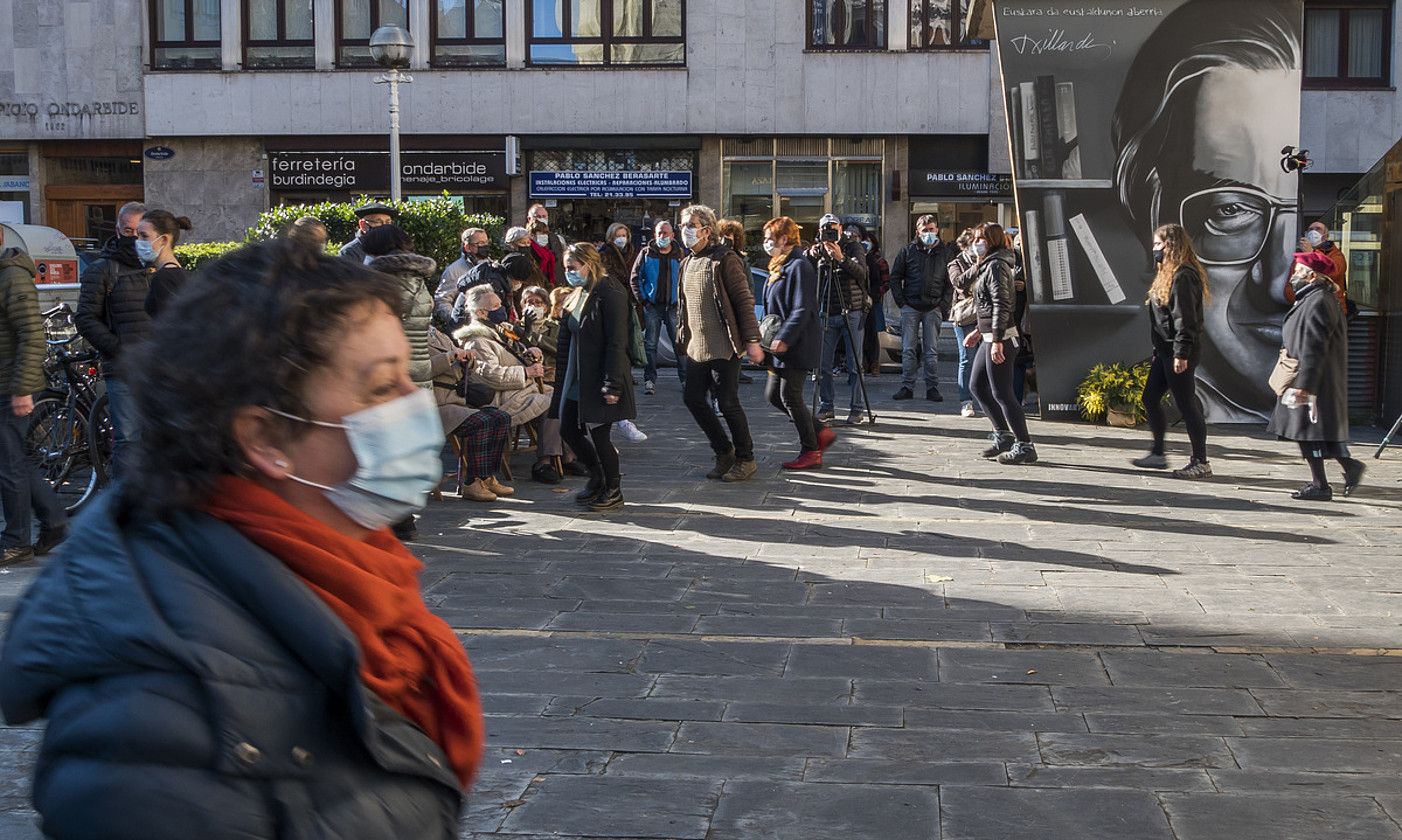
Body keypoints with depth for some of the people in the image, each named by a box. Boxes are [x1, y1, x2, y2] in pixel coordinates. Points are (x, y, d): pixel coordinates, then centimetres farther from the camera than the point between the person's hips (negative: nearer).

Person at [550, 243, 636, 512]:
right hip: (575, 378, 9)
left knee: (598, 434, -2)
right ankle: (597, 477, 32)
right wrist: (561, 377, 13)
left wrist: (612, 385, -22)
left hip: (599, 378, -9)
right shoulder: (578, 295, 13)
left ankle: (613, 491, 15)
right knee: (568, 429, 12)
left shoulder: (609, 293, -15)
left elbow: (616, 343, -19)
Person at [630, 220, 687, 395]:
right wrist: (642, 299, -3)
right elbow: (634, 278, 4)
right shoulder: (646, 253, 3)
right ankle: (649, 380, 7)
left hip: (673, 306, 0)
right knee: (650, 344, 2)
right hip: (652, 306, 0)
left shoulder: (679, 255, 5)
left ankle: (685, 378, 10)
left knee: (680, 344, 2)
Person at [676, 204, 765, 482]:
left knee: (728, 403, -5)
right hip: (698, 347, 8)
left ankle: (745, 459, 10)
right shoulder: (687, 263, 14)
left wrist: (752, 340, -16)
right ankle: (724, 451, 22)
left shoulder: (724, 259, -10)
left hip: (724, 346, -8)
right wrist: (683, 340, 19)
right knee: (692, 398, 6)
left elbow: (745, 301, -12)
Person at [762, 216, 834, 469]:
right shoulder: (779, 267, 17)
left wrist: (784, 339, -24)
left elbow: (802, 310, -21)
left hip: (798, 345, -10)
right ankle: (820, 433, 19)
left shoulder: (799, 266, -14)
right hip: (781, 344, 10)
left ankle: (811, 452, 4)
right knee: (773, 394, 10)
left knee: (790, 396, -6)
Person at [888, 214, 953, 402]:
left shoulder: (946, 252, 7)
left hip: (934, 308, 0)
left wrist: (944, 305, -5)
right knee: (908, 350, 1)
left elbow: (951, 282, 5)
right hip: (910, 307, 0)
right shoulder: (908, 251, 6)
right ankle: (907, 387, 6)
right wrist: (901, 301, -2)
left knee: (932, 351, 2)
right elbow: (895, 277, 8)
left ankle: (932, 388, 6)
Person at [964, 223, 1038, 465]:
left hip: (1000, 337, -11)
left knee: (1001, 393, -8)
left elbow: (1002, 305, -21)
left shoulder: (996, 266, -14)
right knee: (976, 385, 16)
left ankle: (1025, 447, -4)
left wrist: (997, 341, -25)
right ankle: (1003, 436, 22)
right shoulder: (986, 266, 17)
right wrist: (979, 331, 26)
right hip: (989, 336, 11)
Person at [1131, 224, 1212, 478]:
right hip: (1165, 351, 11)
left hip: (1179, 353, -11)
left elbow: (1184, 318, -22)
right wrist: (1158, 350, 20)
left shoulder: (1183, 276, -16)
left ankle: (1201, 463, 2)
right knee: (1150, 398, 14)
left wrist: (1181, 353, -24)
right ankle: (1158, 454, 23)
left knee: (1186, 405, -5)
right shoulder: (1169, 274, 16)